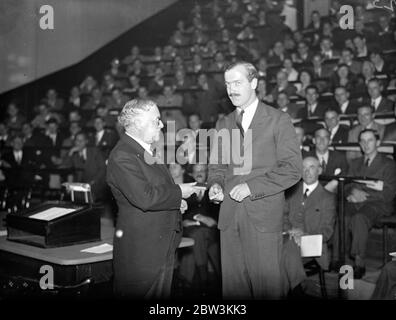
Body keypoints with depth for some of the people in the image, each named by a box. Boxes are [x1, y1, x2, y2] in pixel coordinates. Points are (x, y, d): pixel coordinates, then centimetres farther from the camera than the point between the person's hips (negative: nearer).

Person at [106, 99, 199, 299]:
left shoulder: (148, 150, 14)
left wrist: (174, 201, 9)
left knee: (161, 301, 16)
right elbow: (144, 198, -28)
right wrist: (178, 192, -15)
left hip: (163, 245, 10)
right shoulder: (122, 157, -18)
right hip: (140, 250, -10)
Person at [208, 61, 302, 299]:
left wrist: (252, 187, -14)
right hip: (229, 216, 5)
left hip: (264, 216, -4)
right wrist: (215, 184, -2)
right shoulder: (224, 125, 15)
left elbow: (292, 169, -8)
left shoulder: (279, 120, -1)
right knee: (233, 286, 9)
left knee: (266, 286, 0)